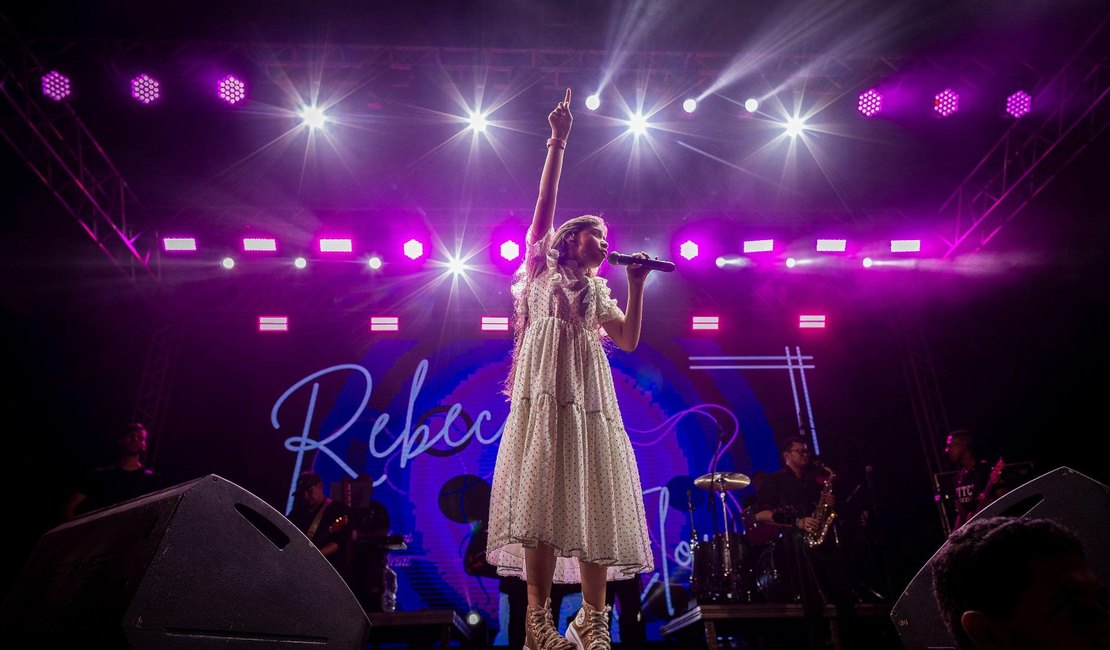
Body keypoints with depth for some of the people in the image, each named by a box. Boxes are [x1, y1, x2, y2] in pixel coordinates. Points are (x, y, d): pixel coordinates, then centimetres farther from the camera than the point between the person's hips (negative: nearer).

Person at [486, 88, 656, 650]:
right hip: (544, 389, -5)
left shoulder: (598, 291, 27)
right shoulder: (541, 267, 15)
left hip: (591, 394, 5)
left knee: (594, 500, -1)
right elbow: (544, 205, 2)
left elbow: (629, 340, 15)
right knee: (540, 496, -14)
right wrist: (557, 142, -3)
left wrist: (636, 284, 10)